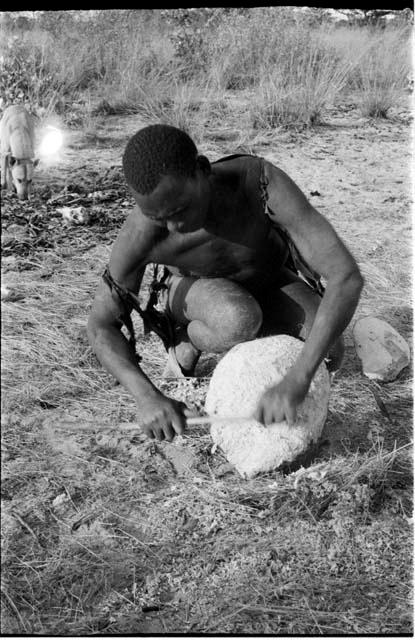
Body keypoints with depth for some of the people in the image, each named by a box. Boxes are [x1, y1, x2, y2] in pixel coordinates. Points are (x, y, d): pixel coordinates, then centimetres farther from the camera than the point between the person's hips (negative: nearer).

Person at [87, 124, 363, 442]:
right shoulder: (139, 234, -38)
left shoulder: (263, 180, -42)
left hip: (267, 276, 2)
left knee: (328, 355, -20)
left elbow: (347, 277, -45)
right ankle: (188, 339, -2)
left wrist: (297, 380, -57)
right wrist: (147, 396, -42)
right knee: (239, 323, -38)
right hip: (194, 287, -2)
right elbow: (101, 325, -24)